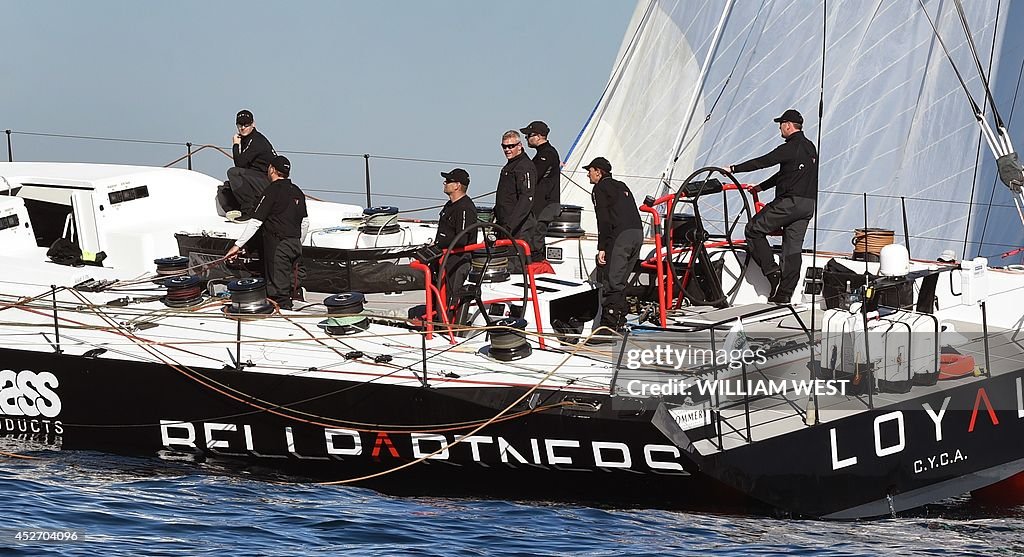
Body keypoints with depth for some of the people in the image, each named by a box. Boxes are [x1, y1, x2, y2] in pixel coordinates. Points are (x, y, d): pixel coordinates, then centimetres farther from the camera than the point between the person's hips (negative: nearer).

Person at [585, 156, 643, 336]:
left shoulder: (600, 188, 2)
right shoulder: (621, 187, 28)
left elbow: (604, 219, -9)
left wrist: (602, 247, -12)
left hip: (620, 235, -8)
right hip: (638, 233, 8)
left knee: (611, 281, -8)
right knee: (620, 281, 17)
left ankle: (609, 322, -13)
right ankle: (620, 319, 18)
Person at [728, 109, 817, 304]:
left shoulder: (791, 147, -11)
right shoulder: (810, 148, 18)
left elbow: (764, 161, -13)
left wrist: (733, 169, -5)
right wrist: (761, 187, 28)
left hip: (790, 201, -9)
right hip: (808, 204, 9)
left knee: (753, 230, 3)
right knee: (793, 247, 7)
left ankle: (771, 270, -4)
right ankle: (784, 294, 7)